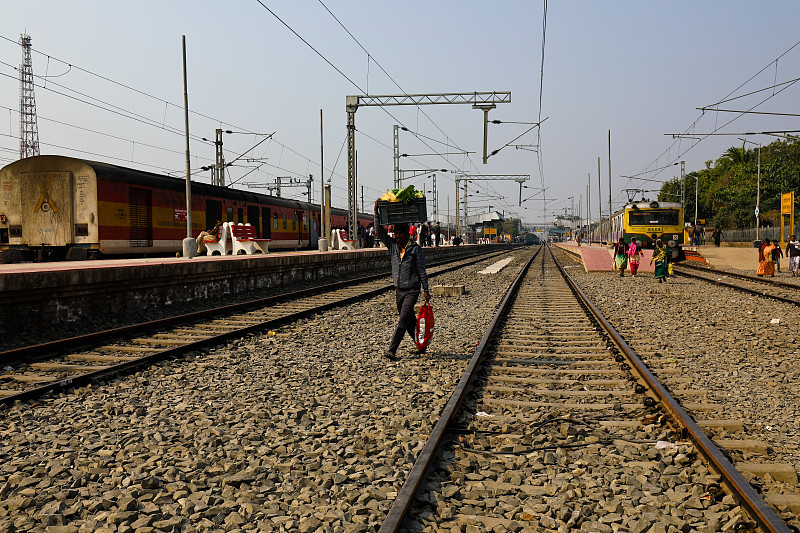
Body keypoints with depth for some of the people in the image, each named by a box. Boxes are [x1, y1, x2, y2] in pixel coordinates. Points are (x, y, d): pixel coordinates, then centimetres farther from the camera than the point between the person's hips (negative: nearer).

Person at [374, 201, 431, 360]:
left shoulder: (416, 249, -7)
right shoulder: (392, 245, 6)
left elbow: (421, 270, -5)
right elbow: (380, 231, 2)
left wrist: (426, 290, -6)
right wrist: (376, 213, -8)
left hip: (412, 290, -6)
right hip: (398, 289, 6)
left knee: (403, 321, -12)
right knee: (409, 322, 13)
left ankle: (391, 350, -17)